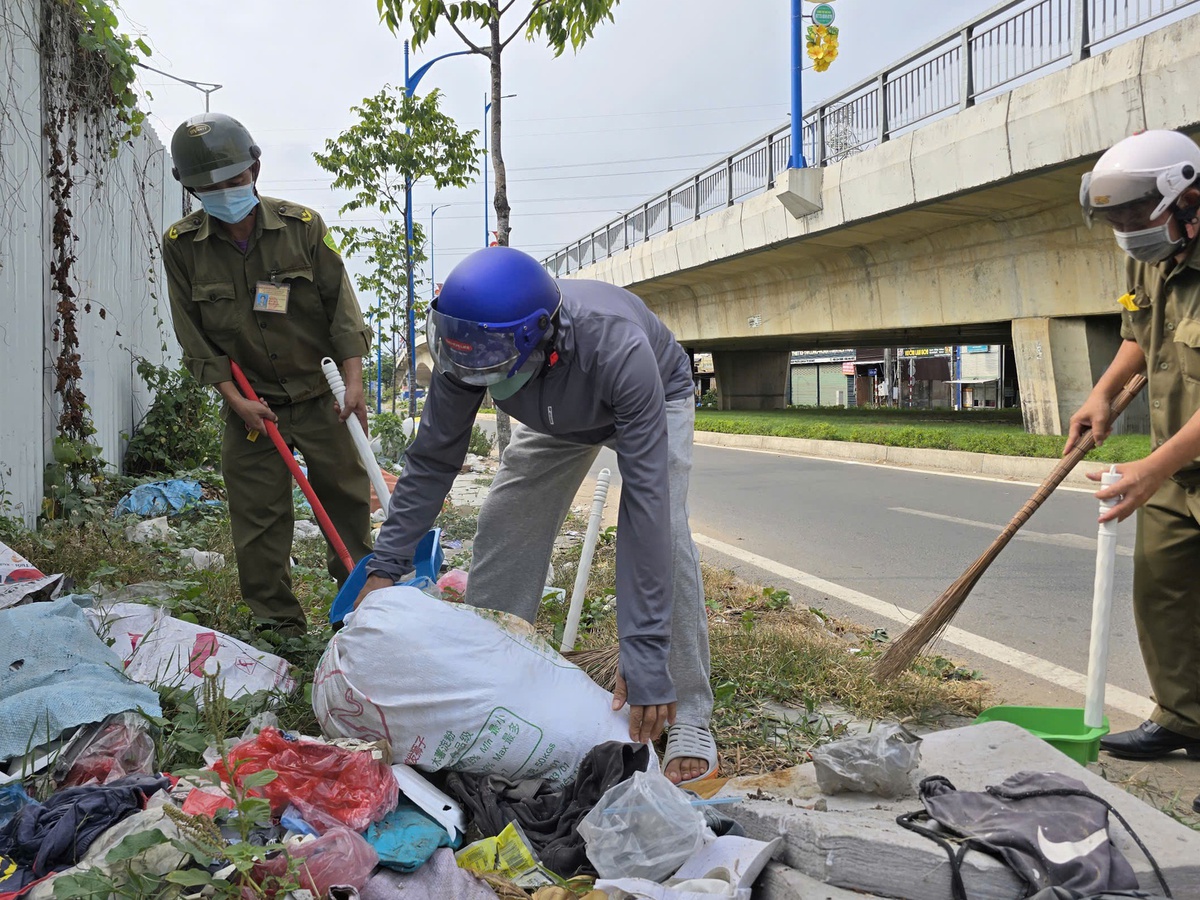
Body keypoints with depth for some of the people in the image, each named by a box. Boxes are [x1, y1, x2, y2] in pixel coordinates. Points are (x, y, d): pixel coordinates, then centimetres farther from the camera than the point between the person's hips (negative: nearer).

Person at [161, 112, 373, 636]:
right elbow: (195, 338, -1)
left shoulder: (302, 225, -6)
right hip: (250, 404, 0)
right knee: (258, 518, 1)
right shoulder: (181, 246, -4)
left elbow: (341, 306, -4)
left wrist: (353, 380, -14)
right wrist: (236, 399, -10)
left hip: (320, 395, 0)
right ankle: (279, 627, 13)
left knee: (348, 500, 6)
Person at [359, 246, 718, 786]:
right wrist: (385, 566, -26)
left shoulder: (617, 350, -47)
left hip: (655, 397, -4)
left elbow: (645, 501, -49)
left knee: (660, 532, -26)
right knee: (504, 526, -5)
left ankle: (688, 720, -15)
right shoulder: (467, 351, -33)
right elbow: (433, 459, -18)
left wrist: (645, 654, -51)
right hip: (559, 418, 5)